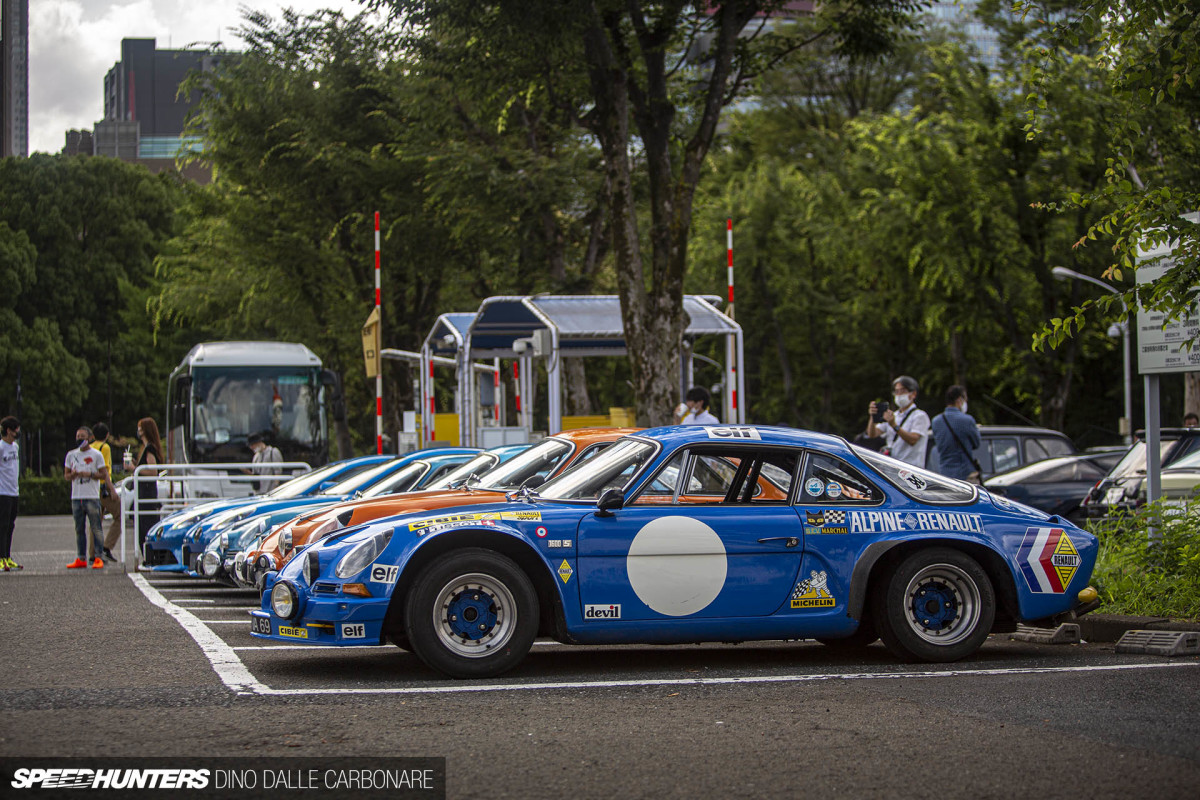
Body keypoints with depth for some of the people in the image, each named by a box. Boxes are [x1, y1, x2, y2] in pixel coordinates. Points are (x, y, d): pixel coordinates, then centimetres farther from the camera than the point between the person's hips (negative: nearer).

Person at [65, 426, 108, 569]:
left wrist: (89, 474, -14)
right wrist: (73, 474, -5)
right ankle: (81, 559, 11)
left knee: (95, 528, -7)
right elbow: (66, 475, 17)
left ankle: (98, 558, -5)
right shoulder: (71, 455, 14)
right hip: (76, 497, 5)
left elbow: (104, 475, 0)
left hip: (92, 497, -4)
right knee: (79, 529, 7)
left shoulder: (96, 455, 1)